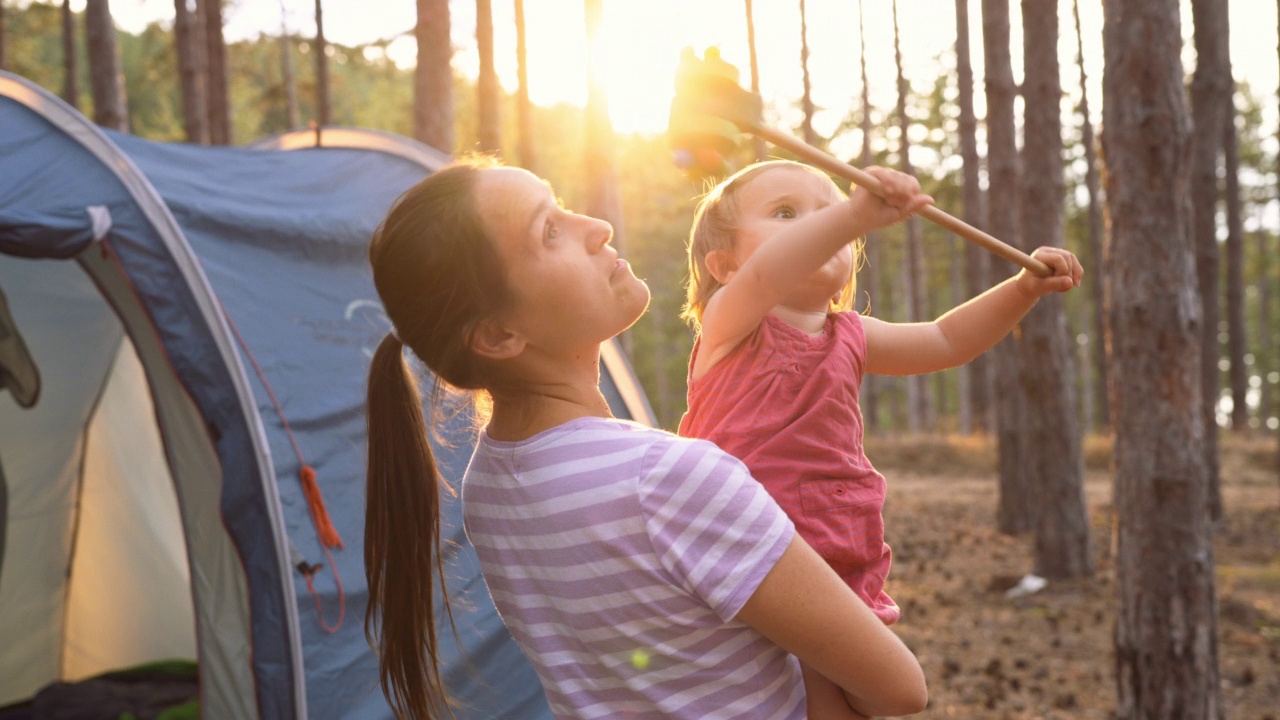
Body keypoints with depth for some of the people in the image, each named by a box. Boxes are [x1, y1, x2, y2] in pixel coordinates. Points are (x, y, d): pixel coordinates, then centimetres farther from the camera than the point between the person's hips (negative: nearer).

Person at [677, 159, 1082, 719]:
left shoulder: (847, 337, 13)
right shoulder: (730, 324, -6)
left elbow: (945, 340, 26)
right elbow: (767, 274, -29)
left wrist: (1023, 287, 13)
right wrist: (856, 214, -44)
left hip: (842, 570, 6)